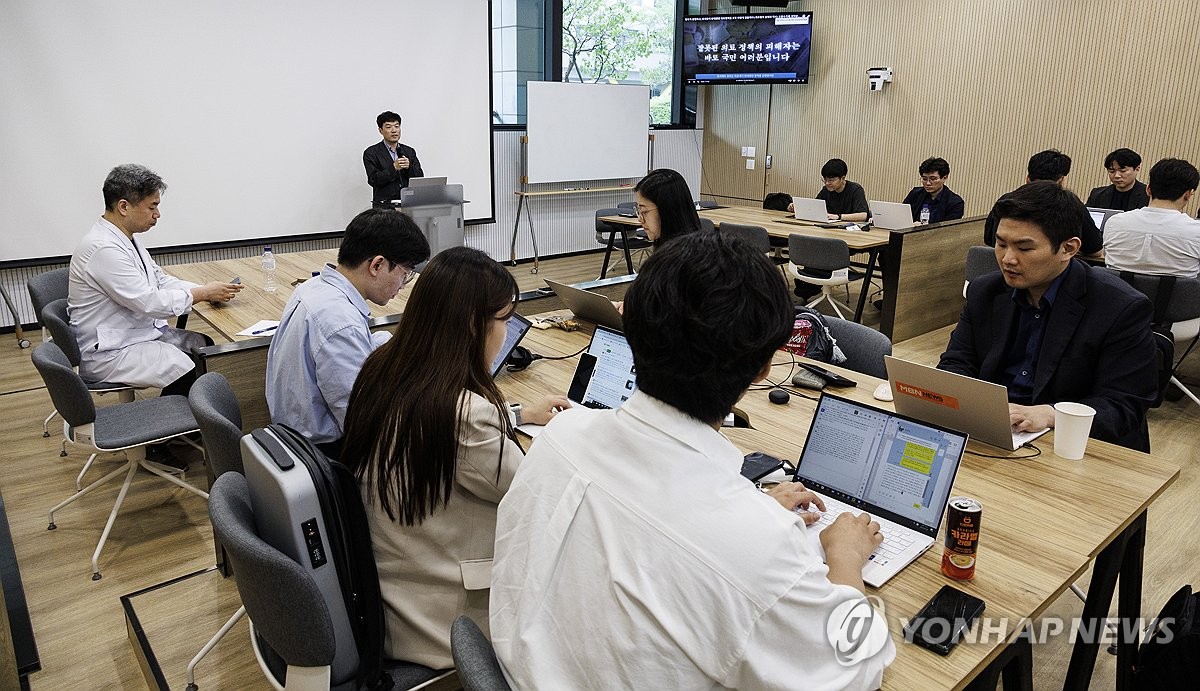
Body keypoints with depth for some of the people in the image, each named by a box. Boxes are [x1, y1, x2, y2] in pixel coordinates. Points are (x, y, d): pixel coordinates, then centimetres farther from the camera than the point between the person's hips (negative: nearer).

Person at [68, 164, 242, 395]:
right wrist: (204, 293, -15)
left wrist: (208, 290, -4)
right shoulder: (102, 249, -24)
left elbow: (161, 280, 12)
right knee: (191, 375, -23)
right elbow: (150, 302, -25)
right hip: (108, 352, -10)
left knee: (207, 346, 1)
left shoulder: (126, 238, 9)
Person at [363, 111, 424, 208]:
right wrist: (393, 168, -16)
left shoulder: (410, 151, 17)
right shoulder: (371, 153, 5)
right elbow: (373, 181, -5)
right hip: (384, 205, -3)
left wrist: (409, 167, -9)